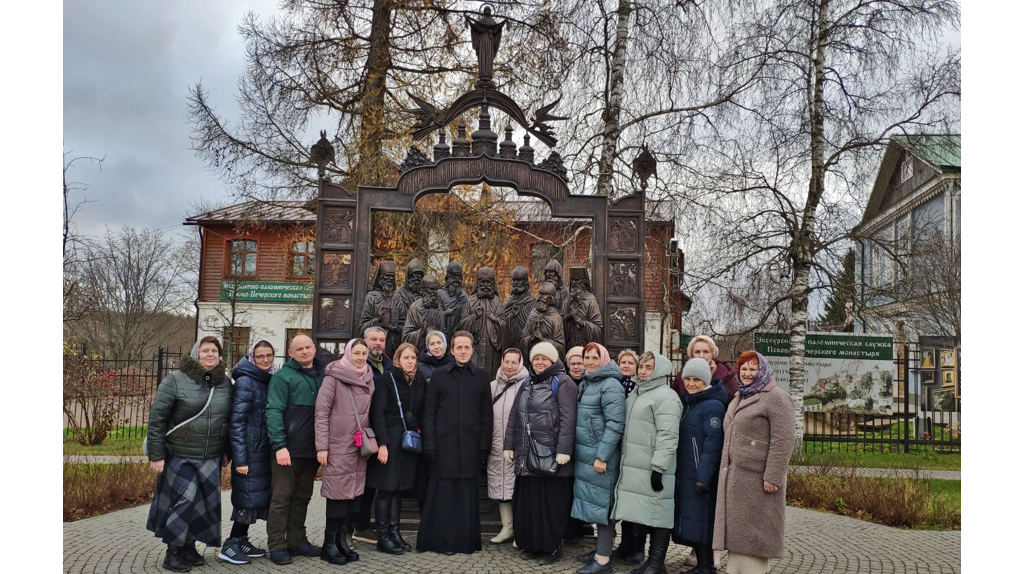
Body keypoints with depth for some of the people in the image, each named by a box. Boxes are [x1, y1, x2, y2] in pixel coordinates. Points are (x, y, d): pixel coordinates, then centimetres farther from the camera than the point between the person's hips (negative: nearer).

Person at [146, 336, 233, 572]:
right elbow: (157, 419, -8)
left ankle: (189, 545, 25)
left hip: (211, 458, 5)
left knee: (205, 501, 6)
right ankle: (172, 551, 10)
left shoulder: (226, 383, 5)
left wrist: (227, 452, 12)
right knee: (184, 499, -7)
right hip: (179, 455, -4)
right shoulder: (175, 380, -9)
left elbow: (229, 419, 12)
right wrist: (156, 455, -10)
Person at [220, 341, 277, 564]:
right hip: (250, 452, -7)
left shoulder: (271, 380, 10)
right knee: (249, 496, -4)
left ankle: (241, 540, 23)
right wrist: (240, 458, -19)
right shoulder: (245, 381, -11)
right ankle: (230, 545, 7)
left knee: (258, 496, 11)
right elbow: (236, 422, -15)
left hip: (265, 450, 7)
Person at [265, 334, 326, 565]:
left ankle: (297, 540, 23)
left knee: (302, 497, 13)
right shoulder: (283, 376, -5)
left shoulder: (323, 375, 11)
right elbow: (274, 412, -12)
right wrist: (279, 445, -20)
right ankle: (277, 546, 8)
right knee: (282, 497, 1)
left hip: (312, 449, 5)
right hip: (288, 448, -5)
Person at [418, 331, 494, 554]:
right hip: (443, 444, -1)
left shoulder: (482, 377, 7)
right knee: (442, 494, 2)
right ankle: (439, 541, 12)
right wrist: (429, 444, -6)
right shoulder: (439, 375, 4)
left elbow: (486, 414, 6)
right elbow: (429, 412, 2)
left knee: (467, 494, 5)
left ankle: (466, 541, 15)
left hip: (470, 445, 1)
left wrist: (484, 445, -1)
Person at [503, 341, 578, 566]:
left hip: (551, 455, -6)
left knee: (550, 502, 2)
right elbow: (514, 418, 17)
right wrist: (509, 445, 11)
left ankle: (552, 547, 14)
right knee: (527, 501, 10)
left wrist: (563, 450, -20)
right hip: (526, 454, 6)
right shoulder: (526, 385, 16)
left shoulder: (562, 383, -5)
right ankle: (531, 544, 23)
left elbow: (567, 419, -14)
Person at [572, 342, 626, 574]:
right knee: (594, 501, 13)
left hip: (599, 455, -8)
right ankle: (601, 548, 23)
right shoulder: (585, 383, 14)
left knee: (601, 502, -4)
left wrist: (602, 456, -21)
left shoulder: (610, 385, -12)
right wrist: (579, 451, 17)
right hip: (584, 453, 8)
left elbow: (615, 424, -18)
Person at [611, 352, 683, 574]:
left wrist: (659, 467, -22)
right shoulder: (637, 393, 19)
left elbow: (668, 437, -18)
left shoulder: (665, 397, -11)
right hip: (634, 467, 9)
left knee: (657, 514, -1)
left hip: (652, 469, -9)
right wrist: (624, 461, 22)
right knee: (647, 514, 12)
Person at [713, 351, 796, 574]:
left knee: (754, 532, -3)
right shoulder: (739, 399, 20)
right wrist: (725, 472, 20)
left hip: (757, 480, -8)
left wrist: (773, 477, -21)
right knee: (737, 529, 12)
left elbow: (783, 440, -16)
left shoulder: (776, 397, -8)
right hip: (734, 478, 8)